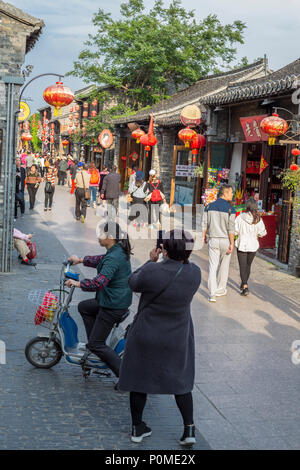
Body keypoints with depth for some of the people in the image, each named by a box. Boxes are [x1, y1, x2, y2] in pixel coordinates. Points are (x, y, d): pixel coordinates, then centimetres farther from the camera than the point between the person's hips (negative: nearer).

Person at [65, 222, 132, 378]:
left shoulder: (113, 258, -25)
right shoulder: (118, 251, 6)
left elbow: (99, 282, -34)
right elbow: (101, 260, 27)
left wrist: (78, 283, -20)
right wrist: (81, 260, 32)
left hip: (113, 306, -10)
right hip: (119, 299, 10)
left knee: (97, 344, -2)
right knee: (83, 307, 27)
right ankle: (93, 344, 29)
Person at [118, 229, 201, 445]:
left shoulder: (153, 271, -25)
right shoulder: (195, 272, -14)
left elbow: (133, 283, -5)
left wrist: (151, 261, 4)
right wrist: (177, 257, 6)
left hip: (146, 336, -2)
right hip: (178, 338, 3)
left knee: (139, 378, 16)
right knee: (181, 381, 19)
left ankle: (137, 427, 27)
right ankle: (189, 430, 14)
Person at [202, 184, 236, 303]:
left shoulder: (209, 207, 1)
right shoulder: (230, 209, -10)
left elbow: (205, 224, 3)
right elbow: (231, 228, -13)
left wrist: (204, 236, 16)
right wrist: (232, 244, -9)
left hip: (213, 239, 3)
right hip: (225, 240, -2)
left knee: (213, 266, 3)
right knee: (224, 266, 15)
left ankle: (212, 294, -4)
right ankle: (220, 290, 25)